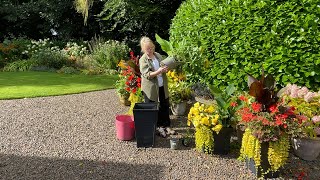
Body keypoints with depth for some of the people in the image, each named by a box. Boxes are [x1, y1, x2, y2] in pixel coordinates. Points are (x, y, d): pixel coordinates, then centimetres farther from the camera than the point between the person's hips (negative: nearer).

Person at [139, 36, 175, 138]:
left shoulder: (158, 55, 6)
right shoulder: (143, 60, -11)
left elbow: (164, 67, 16)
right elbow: (147, 75, -19)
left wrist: (166, 69, -8)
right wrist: (158, 72, -31)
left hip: (162, 87, 6)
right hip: (151, 88, -6)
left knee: (165, 106, 13)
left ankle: (166, 126, 28)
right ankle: (157, 127, 20)